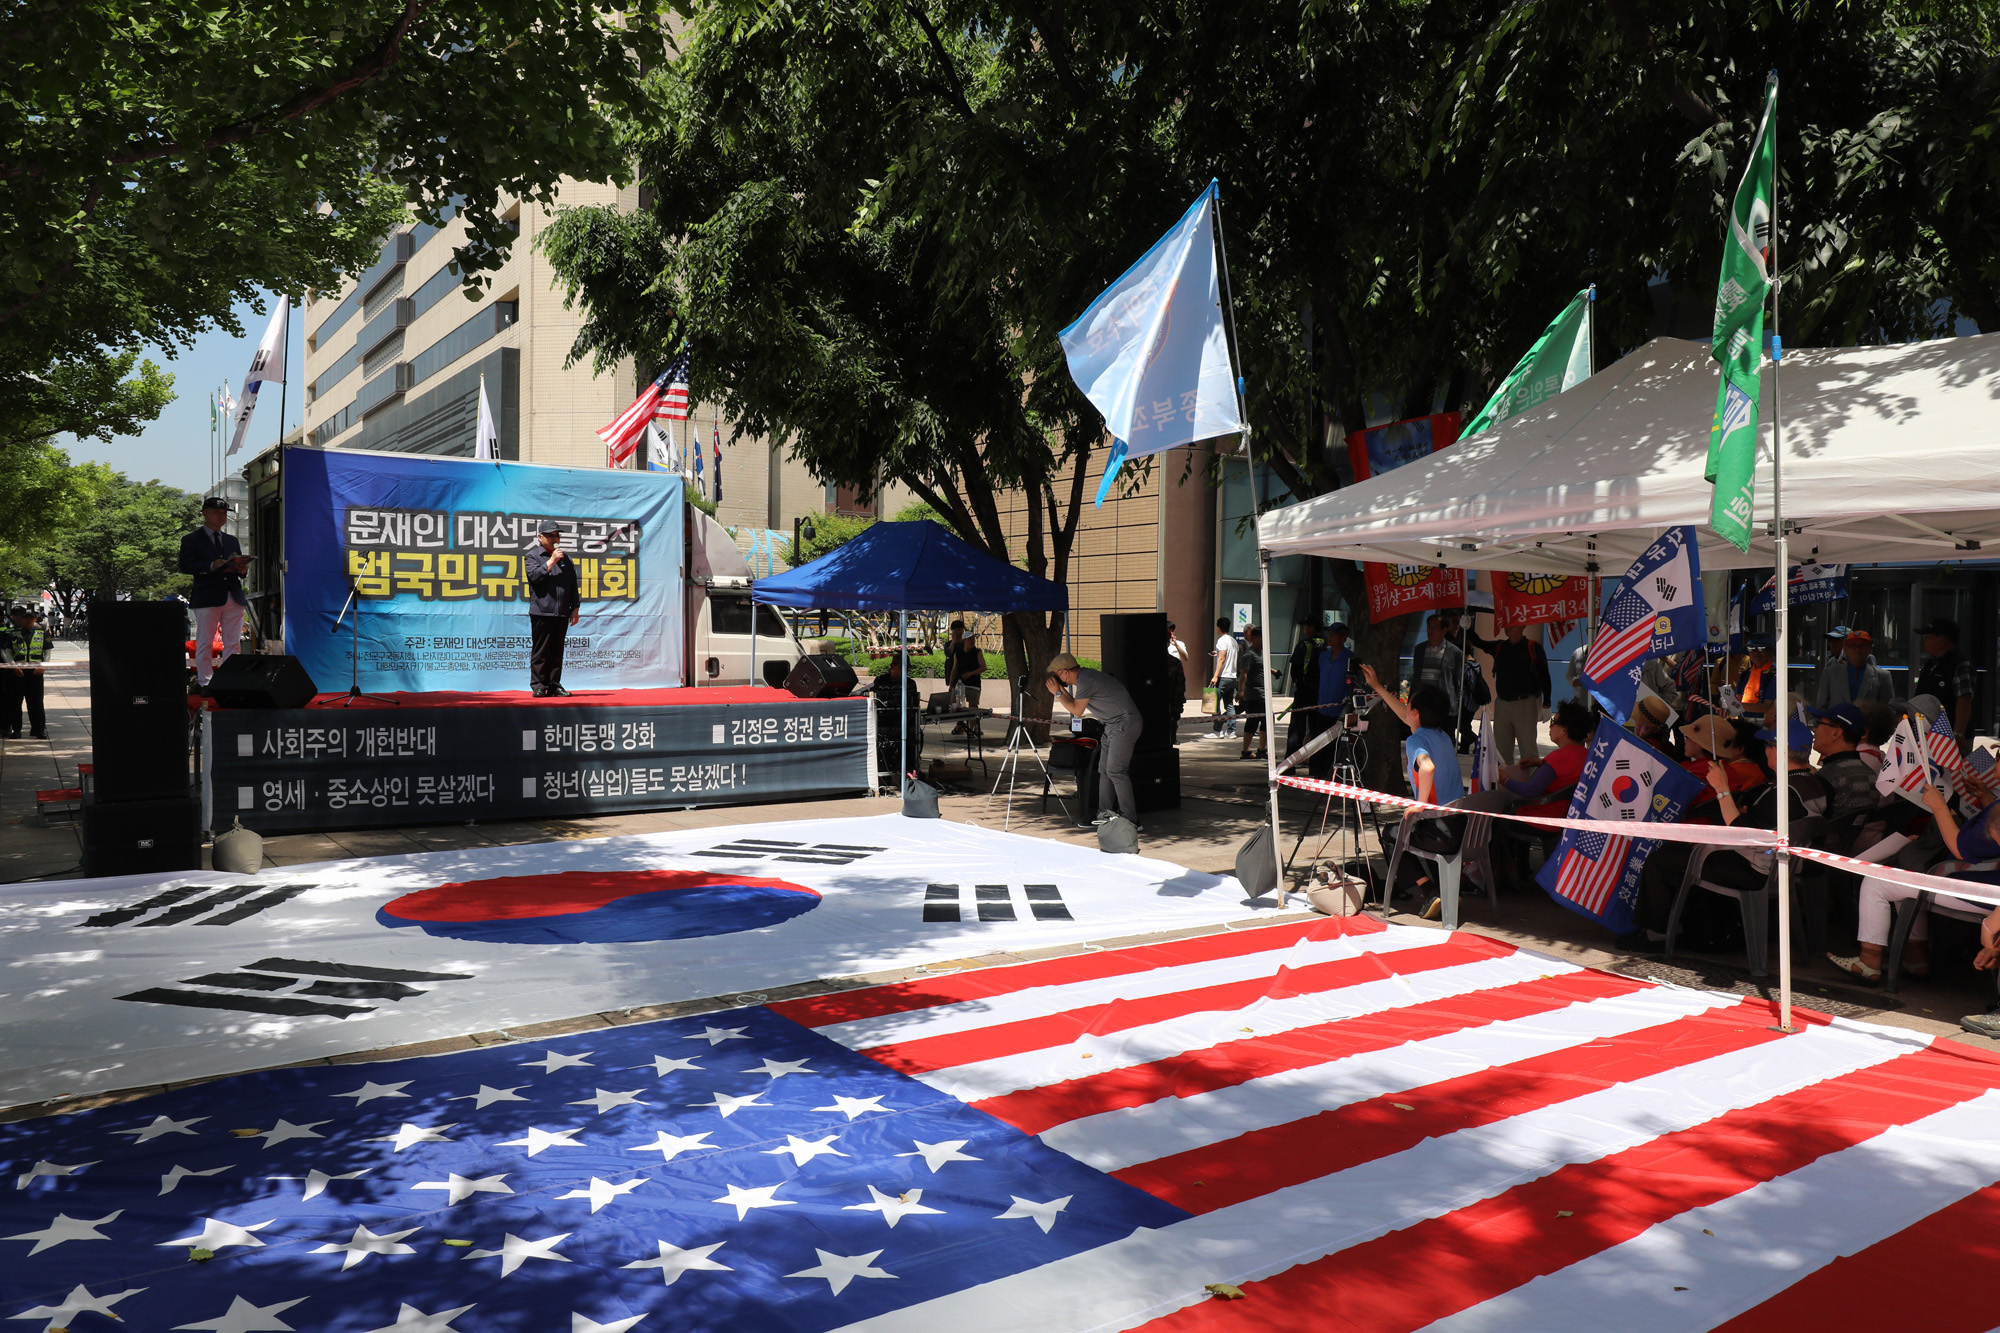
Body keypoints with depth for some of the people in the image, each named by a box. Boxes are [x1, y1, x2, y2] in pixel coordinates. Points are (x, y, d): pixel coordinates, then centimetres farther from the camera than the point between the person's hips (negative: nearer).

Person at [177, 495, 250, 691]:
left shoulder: (232, 541, 23)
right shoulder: (191, 540, 6)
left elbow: (239, 565, 23)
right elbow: (185, 566, -6)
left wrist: (242, 568, -1)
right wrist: (211, 566, -19)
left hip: (234, 597, 5)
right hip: (207, 599, -5)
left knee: (233, 644, 2)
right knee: (204, 643, -1)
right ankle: (204, 682, 3)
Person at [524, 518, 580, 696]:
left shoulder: (566, 557, 18)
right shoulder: (532, 555, 5)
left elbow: (573, 584, 19)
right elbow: (534, 576, -11)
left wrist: (575, 607, 13)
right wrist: (552, 561, -10)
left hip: (562, 613, 4)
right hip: (542, 612, -4)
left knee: (557, 651, 6)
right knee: (541, 651, -4)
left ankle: (554, 686, 11)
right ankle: (538, 686, 0)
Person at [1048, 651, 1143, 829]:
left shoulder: (1086, 680, -18)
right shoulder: (1083, 677, 13)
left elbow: (1077, 710, -14)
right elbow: (1076, 705, 19)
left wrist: (1057, 693, -6)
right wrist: (1061, 689, 12)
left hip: (1125, 723, -11)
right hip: (1113, 726, 11)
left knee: (1116, 771, -13)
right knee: (1104, 770, 9)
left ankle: (1130, 819, -12)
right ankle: (1105, 813, 12)